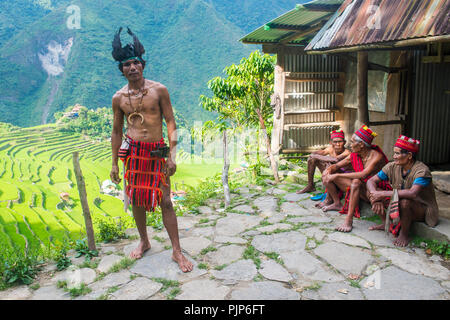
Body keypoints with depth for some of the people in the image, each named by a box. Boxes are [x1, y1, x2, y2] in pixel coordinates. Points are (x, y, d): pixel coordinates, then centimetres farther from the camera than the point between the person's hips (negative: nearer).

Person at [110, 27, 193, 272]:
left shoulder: (159, 90, -1)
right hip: (133, 151, 3)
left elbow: (171, 123, -1)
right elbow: (116, 131, 13)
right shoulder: (119, 97, 6)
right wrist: (114, 163, 11)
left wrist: (172, 155, -10)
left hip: (157, 151, -2)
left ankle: (177, 251, 7)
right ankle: (144, 242, 32)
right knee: (136, 200, 10)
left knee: (165, 201, -4)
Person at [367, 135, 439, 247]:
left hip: (423, 210, -6)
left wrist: (384, 194, -37)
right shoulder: (393, 166, -8)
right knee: (371, 191, -9)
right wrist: (376, 198, -27)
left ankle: (404, 234, -13)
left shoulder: (421, 170, -25)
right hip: (398, 204, 6)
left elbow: (413, 193, -41)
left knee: (405, 201, -39)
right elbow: (371, 181, -8)